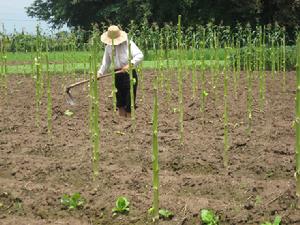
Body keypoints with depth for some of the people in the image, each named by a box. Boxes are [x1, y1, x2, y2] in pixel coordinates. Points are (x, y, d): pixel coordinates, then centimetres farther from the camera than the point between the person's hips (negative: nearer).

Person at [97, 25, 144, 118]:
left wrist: (131, 64, -31)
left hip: (129, 74, -5)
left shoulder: (128, 43, -7)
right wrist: (100, 73, -4)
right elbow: (106, 62, 12)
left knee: (129, 104, -6)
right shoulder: (108, 47, 10)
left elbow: (140, 55, -17)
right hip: (117, 75, 5)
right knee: (120, 104, 11)